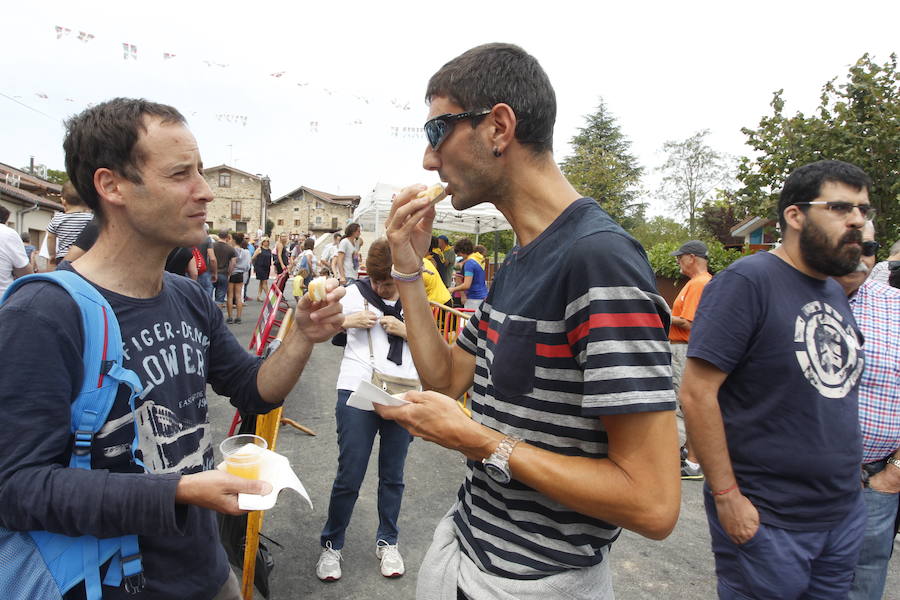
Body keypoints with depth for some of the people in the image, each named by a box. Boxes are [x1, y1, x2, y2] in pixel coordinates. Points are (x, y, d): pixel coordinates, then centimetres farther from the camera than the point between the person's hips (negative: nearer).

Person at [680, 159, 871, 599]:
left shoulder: (835, 293, 10)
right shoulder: (747, 281, -16)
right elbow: (696, 392, -21)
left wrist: (852, 471, 14)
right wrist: (726, 496, -20)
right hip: (767, 521, -8)